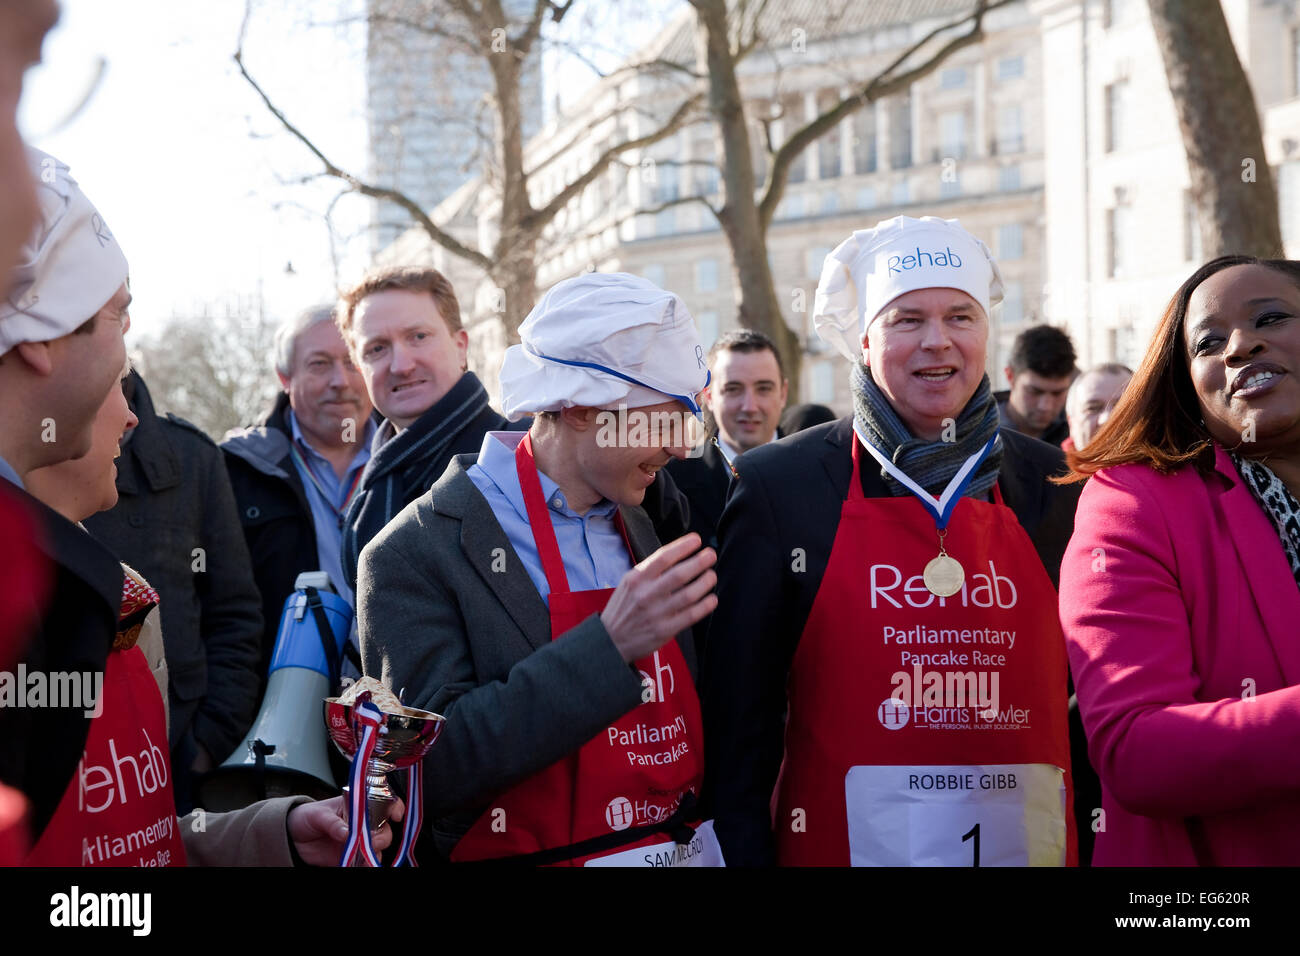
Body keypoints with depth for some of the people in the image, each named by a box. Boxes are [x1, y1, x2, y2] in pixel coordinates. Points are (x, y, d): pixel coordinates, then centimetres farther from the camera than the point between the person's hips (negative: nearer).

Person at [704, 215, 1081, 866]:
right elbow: (737, 724, -5)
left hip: (1029, 841, 3)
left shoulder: (1050, 484, 2)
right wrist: (745, 857, -9)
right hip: (842, 843, -2)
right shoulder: (779, 486, -6)